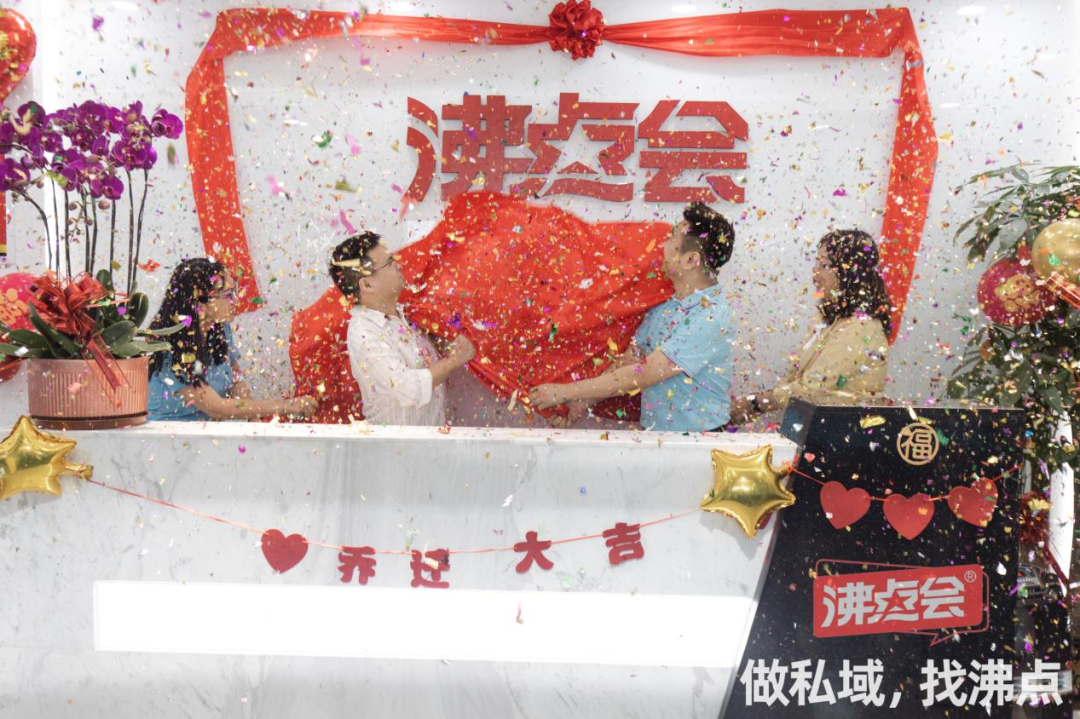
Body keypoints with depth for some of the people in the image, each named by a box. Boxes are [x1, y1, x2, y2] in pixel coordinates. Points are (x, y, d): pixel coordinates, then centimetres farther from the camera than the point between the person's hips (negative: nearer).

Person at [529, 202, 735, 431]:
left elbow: (641, 376, -20)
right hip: (653, 428, 6)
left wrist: (565, 392, -17)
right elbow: (629, 360, 10)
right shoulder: (665, 304, 6)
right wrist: (581, 399, -2)